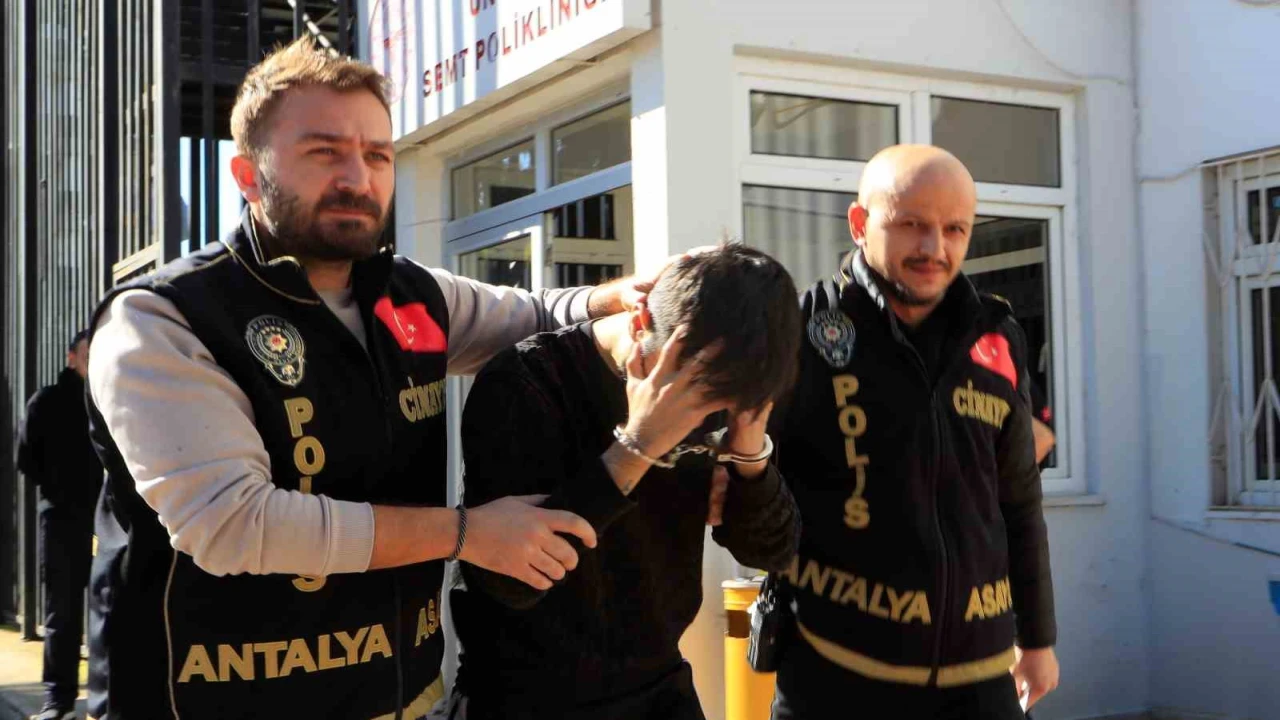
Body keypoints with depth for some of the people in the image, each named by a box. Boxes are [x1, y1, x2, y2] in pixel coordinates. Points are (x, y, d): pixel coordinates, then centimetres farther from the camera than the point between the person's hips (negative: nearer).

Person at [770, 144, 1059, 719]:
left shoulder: (995, 342, 5)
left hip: (977, 671, 4)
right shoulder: (802, 328, -8)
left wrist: (1036, 635, 19)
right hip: (835, 668, -4)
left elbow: (1018, 504, 15)